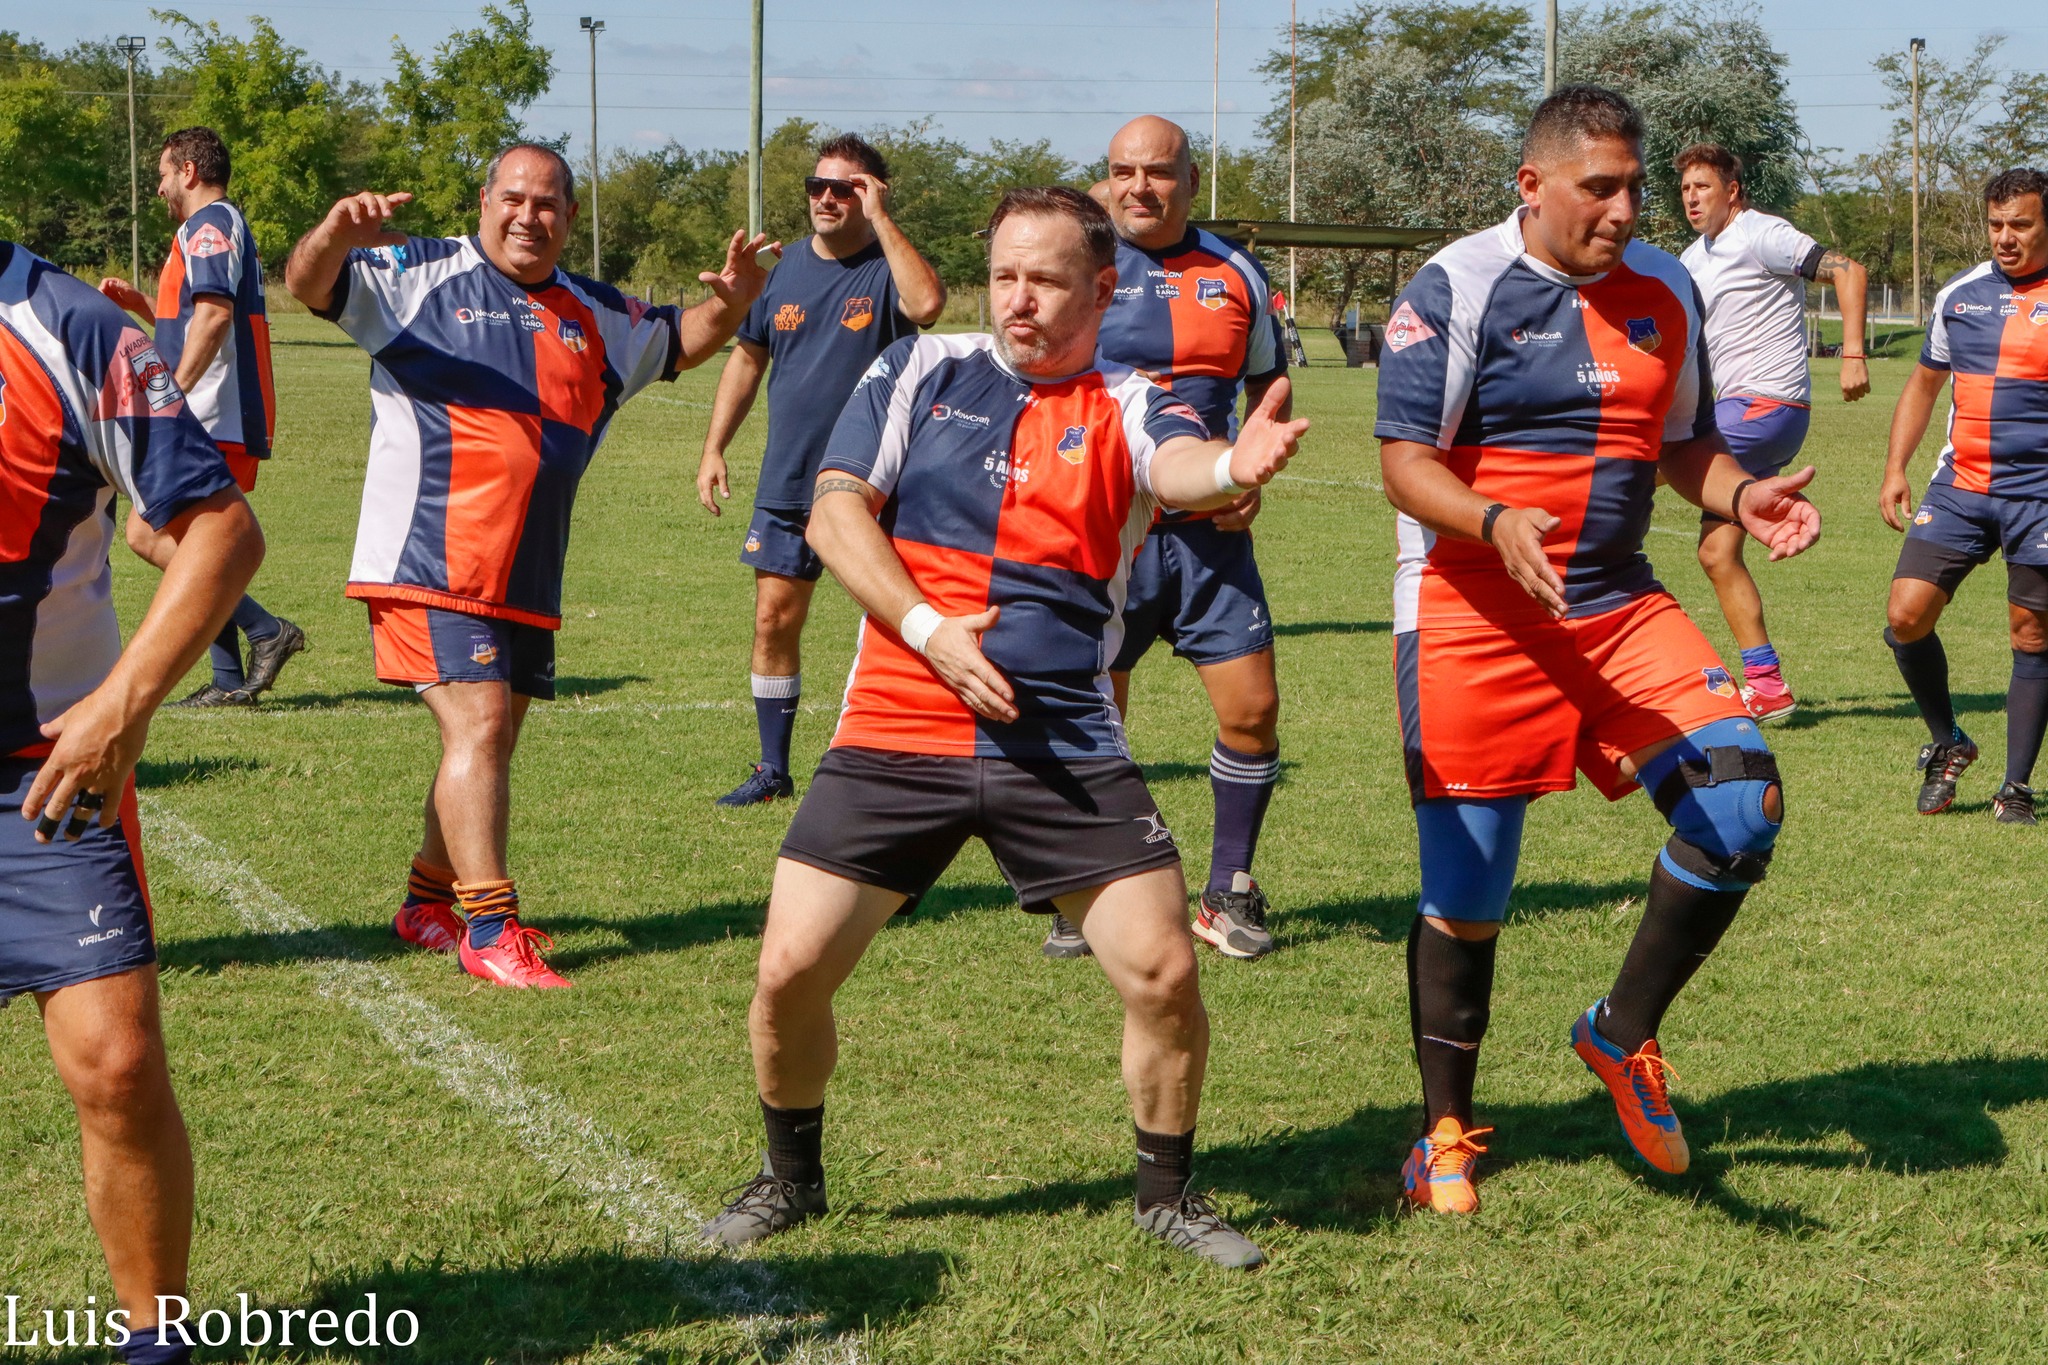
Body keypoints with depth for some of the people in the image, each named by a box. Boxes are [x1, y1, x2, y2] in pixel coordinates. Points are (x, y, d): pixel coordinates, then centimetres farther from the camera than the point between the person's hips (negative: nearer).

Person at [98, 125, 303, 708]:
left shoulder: (207, 225, -9)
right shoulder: (231, 226, 24)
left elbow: (215, 315, -24)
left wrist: (173, 393, -27)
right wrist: (141, 305, 24)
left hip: (208, 419, -11)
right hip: (231, 421, 11)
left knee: (147, 534, -12)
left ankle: (266, 630, -16)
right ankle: (230, 680, 9)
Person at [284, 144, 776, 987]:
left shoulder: (596, 317, 15)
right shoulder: (422, 276, -1)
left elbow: (681, 341, 28)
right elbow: (308, 284, -10)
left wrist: (733, 300, 5)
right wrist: (336, 234, -33)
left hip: (527, 580, 7)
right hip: (429, 563, -7)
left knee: (488, 744, 15)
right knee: (477, 728, -16)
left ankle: (428, 902, 32)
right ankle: (491, 930, -15)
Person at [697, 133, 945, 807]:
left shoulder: (887, 269, -8)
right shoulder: (784, 268, 8)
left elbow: (926, 303, -32)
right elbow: (748, 356, 18)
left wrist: (879, 218, -26)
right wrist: (714, 447, 12)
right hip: (785, 484, 5)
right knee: (774, 620, 5)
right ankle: (774, 770, 15)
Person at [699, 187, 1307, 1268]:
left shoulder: (1127, 407, 4)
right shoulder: (919, 372, 7)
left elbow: (1179, 466, -19)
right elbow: (833, 512, 1)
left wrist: (1234, 466, -44)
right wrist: (928, 629, -13)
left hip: (1067, 750, 0)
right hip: (894, 734, 1)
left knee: (1163, 972, -8)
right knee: (790, 970, -4)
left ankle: (1167, 1193, 17)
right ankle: (790, 1179, 23)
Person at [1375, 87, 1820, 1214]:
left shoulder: (1665, 292, 9)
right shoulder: (1456, 288, -8)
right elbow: (1405, 466, -13)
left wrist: (1741, 496, -2)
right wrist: (1496, 522, -32)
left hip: (1619, 611, 5)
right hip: (1474, 622, -5)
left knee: (1744, 801, -12)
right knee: (1467, 891, 0)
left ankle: (1624, 1033, 9)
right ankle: (1444, 1134, 19)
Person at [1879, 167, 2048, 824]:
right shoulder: (1959, 294, 10)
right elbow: (1925, 382, 21)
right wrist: (1895, 467, 12)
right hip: (1959, 486, 3)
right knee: (1906, 617, -7)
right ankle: (1947, 744, 16)